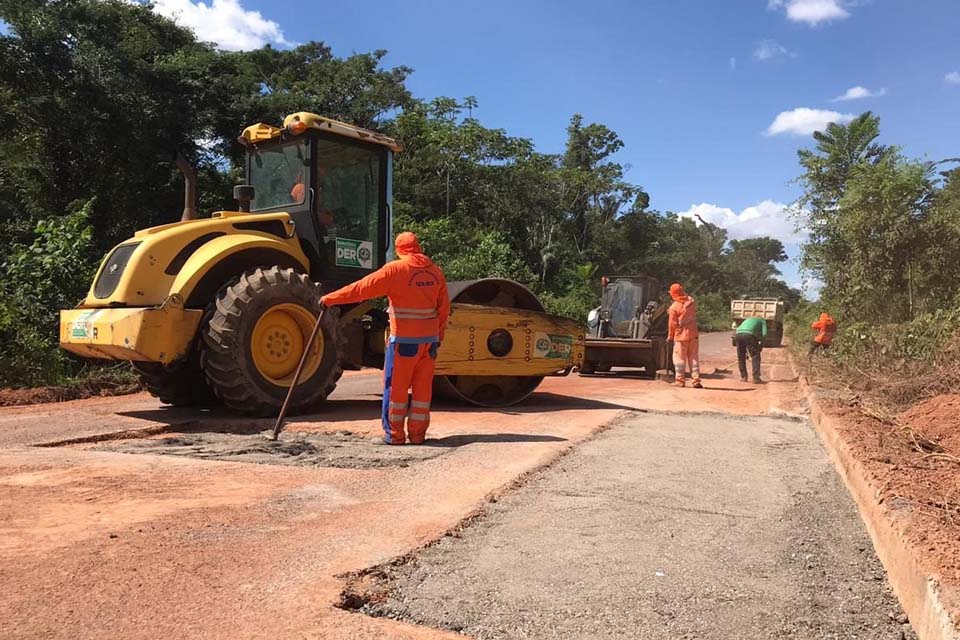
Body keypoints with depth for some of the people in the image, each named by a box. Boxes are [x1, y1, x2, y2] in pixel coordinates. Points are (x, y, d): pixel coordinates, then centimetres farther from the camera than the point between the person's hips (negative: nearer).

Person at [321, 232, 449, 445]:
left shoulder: (395, 269, -9)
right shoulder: (436, 271, 5)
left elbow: (362, 288, -9)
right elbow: (444, 308, 8)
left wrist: (331, 298, -1)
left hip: (404, 340, -4)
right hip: (430, 339, 5)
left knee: (396, 387, 5)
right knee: (423, 387, 10)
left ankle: (394, 434, 9)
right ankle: (417, 434, 15)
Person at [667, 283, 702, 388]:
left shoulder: (674, 307, -14)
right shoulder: (691, 302, 1)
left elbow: (672, 324, -9)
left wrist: (670, 336, 4)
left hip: (681, 336, -4)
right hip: (693, 334, 4)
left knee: (680, 359, 5)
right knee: (694, 358, 9)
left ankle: (680, 381, 8)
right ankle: (696, 380, 6)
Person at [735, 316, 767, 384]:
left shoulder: (748, 320, 42)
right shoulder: (763, 321, 28)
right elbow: (764, 334, 9)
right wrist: (761, 345, 21)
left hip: (738, 334, 5)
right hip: (749, 335, -5)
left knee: (741, 357, 18)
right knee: (755, 357, 3)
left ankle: (743, 377, 21)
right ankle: (756, 378, -4)